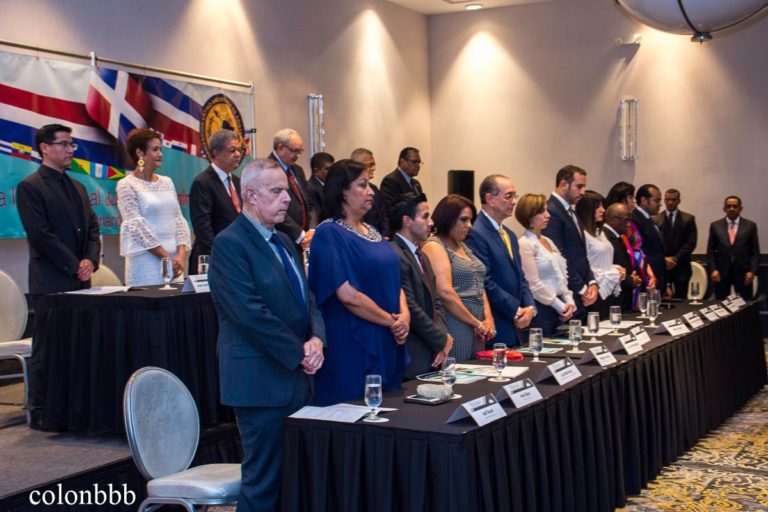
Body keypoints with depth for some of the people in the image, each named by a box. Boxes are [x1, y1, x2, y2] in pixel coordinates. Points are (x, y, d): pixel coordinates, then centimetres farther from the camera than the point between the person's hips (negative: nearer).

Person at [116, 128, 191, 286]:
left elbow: (179, 219, 10)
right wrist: (167, 257, -13)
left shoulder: (167, 182, 13)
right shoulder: (126, 185, -3)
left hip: (175, 259, 5)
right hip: (146, 260, -5)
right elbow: (137, 226, -10)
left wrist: (181, 255, -5)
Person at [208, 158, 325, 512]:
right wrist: (299, 353, -14)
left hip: (295, 377, 8)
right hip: (261, 380, -8)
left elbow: (305, 298, 15)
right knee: (264, 482, -1)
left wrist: (317, 339, -5)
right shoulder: (229, 243, -12)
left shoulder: (283, 242, 15)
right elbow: (251, 312, -20)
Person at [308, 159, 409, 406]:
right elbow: (347, 295, -19)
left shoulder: (370, 231, 14)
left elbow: (393, 277, 15)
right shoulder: (329, 233, -12)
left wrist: (404, 314, -4)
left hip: (387, 344, 8)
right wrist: (391, 321, -11)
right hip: (353, 347, -8)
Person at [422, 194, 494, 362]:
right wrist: (477, 324, -11)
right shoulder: (434, 246, -7)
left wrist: (488, 319, 2)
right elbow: (445, 292, -18)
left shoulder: (463, 246, 19)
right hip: (455, 328, -8)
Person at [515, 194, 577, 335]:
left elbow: (561, 275, 16)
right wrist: (560, 306, -10)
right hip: (541, 309, -8)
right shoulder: (525, 244, -11)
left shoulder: (548, 241, 14)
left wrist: (569, 301, 1)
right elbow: (534, 285, -15)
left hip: (559, 308, 8)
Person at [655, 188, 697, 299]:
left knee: (680, 299, -1)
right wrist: (664, 258, -9)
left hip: (681, 266, 0)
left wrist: (675, 258, -9)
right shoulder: (656, 219, 7)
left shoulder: (688, 219, 7)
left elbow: (691, 242, -1)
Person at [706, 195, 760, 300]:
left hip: (743, 273, 0)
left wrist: (752, 271, -6)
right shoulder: (715, 226, 7)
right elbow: (710, 251, 6)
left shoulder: (750, 226, 5)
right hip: (721, 273, 1)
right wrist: (713, 269, -5)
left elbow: (755, 251, 4)